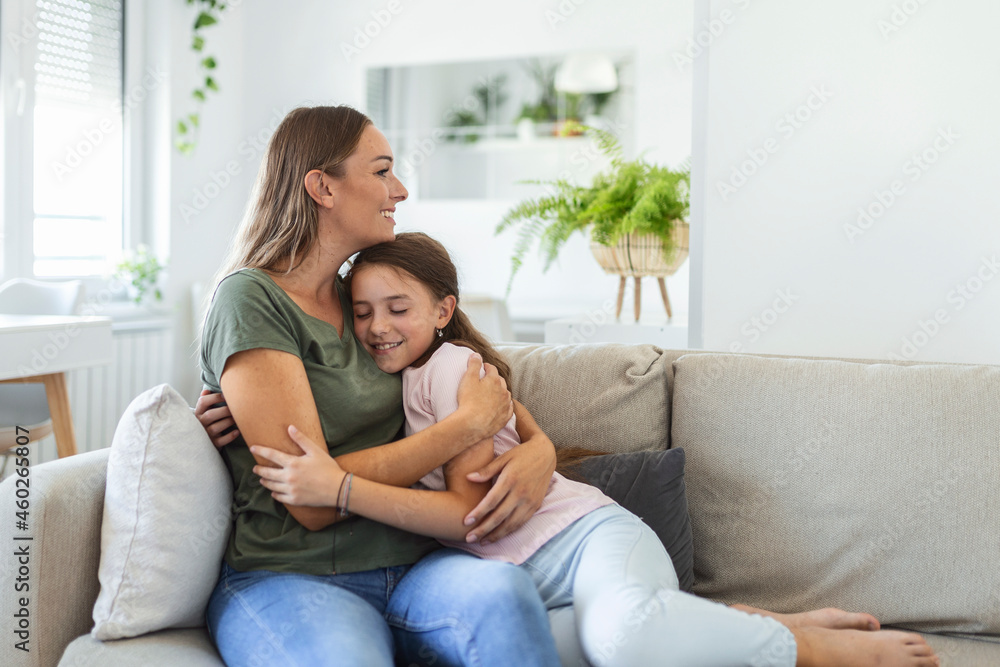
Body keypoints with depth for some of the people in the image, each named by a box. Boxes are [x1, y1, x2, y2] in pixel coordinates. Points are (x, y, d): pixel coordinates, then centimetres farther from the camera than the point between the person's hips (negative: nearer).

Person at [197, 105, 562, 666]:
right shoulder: (250, 299, -8)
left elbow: (486, 383, 22)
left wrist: (540, 448, -2)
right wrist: (471, 424, -12)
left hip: (408, 566, 5)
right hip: (288, 578, -5)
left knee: (502, 592, -28)